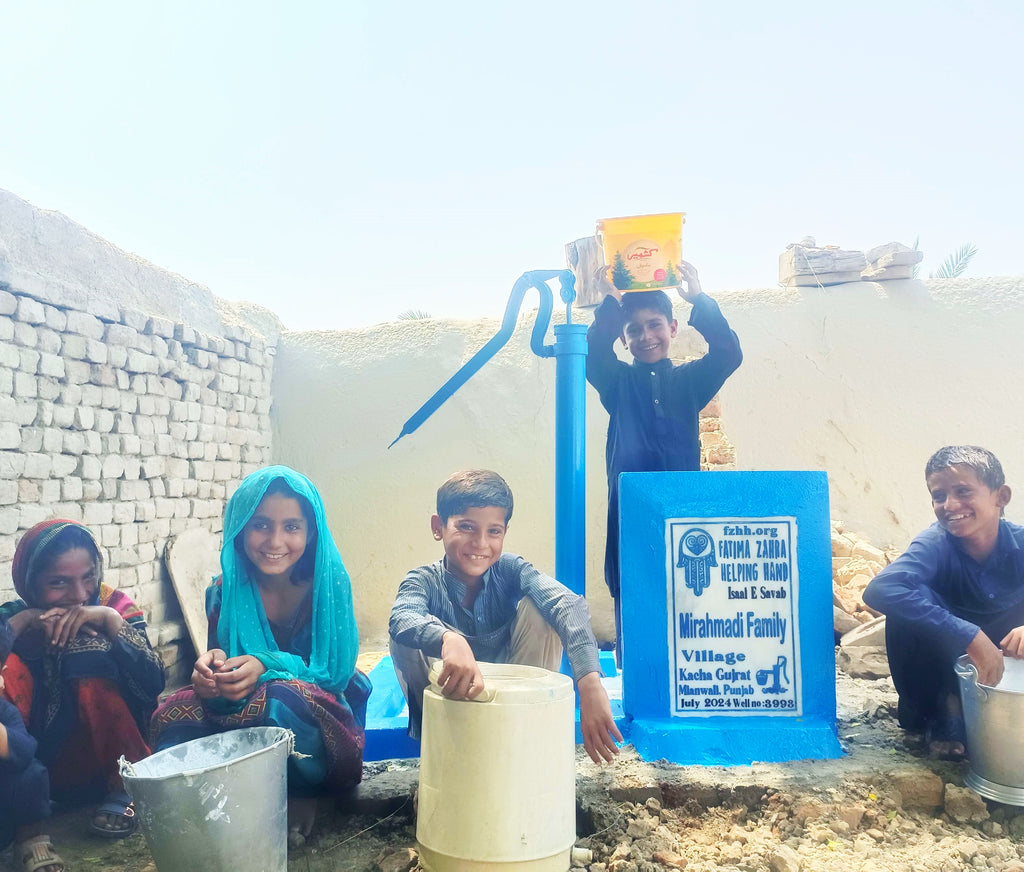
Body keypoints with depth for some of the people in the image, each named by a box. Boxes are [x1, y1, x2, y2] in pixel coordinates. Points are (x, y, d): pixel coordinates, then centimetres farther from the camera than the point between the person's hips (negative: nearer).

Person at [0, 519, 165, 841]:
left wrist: (111, 619, -25)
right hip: (33, 772, 1)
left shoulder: (114, 605, -5)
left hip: (105, 763, -1)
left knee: (90, 658, -22)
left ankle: (126, 790, -10)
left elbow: (153, 686, -19)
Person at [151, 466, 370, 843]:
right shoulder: (225, 590, -3)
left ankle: (298, 797, -9)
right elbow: (219, 676, -2)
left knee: (278, 697, -35)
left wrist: (267, 667, -29)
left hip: (321, 721, -3)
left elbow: (338, 669, -12)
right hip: (240, 714, 3)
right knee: (175, 712, -24)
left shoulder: (329, 580, -11)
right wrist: (211, 667, -27)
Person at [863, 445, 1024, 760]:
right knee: (911, 602, -32)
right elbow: (879, 590, -45)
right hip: (947, 656, -3)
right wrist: (971, 637, -47)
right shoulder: (936, 544, -27)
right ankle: (938, 708, -10)